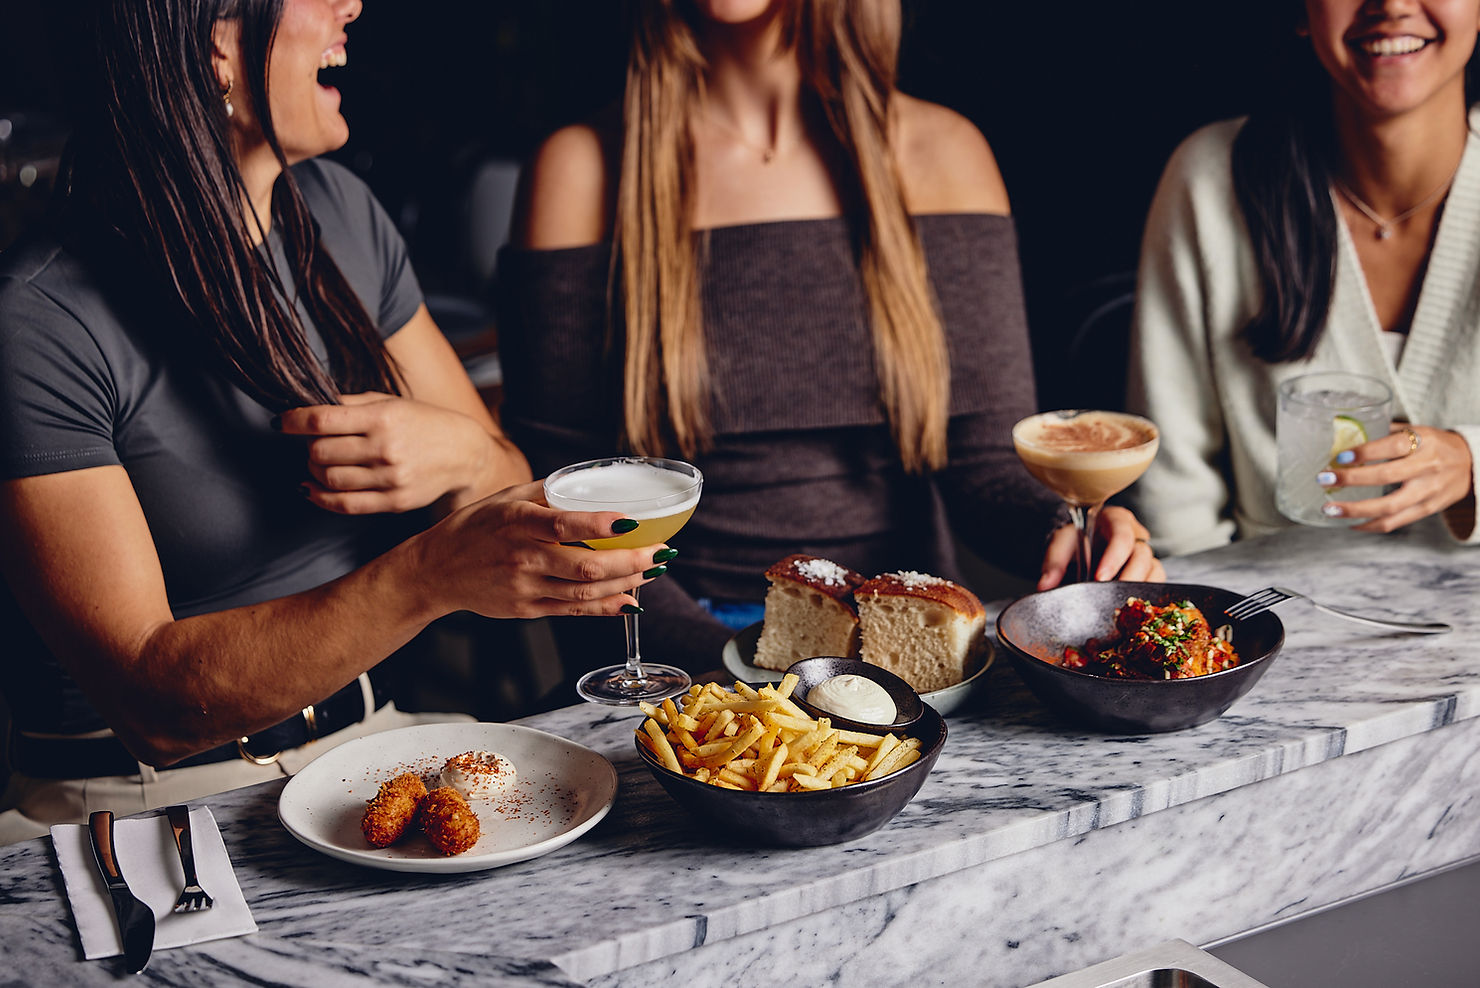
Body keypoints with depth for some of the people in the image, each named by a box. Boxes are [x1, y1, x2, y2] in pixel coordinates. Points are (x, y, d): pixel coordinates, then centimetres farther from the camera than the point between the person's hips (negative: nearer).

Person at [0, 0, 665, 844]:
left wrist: (463, 455, -14)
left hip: (373, 737, 6)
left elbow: (513, 494, 11)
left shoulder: (336, 212, 6)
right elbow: (152, 699, -21)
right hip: (151, 799, -5)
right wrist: (432, 576, -33)